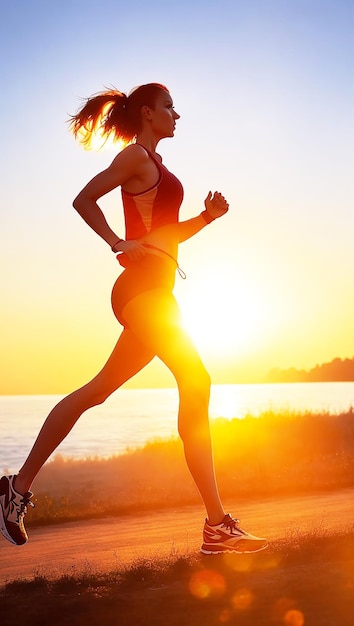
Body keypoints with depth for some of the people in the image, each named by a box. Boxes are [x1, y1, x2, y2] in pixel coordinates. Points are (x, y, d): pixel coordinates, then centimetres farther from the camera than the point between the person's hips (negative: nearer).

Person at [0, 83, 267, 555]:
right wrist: (119, 243, -14)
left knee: (97, 392, 11)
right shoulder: (136, 155, -1)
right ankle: (217, 525, -12)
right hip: (143, 286, -10)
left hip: (153, 293, 10)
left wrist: (206, 216, 12)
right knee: (196, 383, -14)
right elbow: (84, 199, -7)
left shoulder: (155, 163, 25)